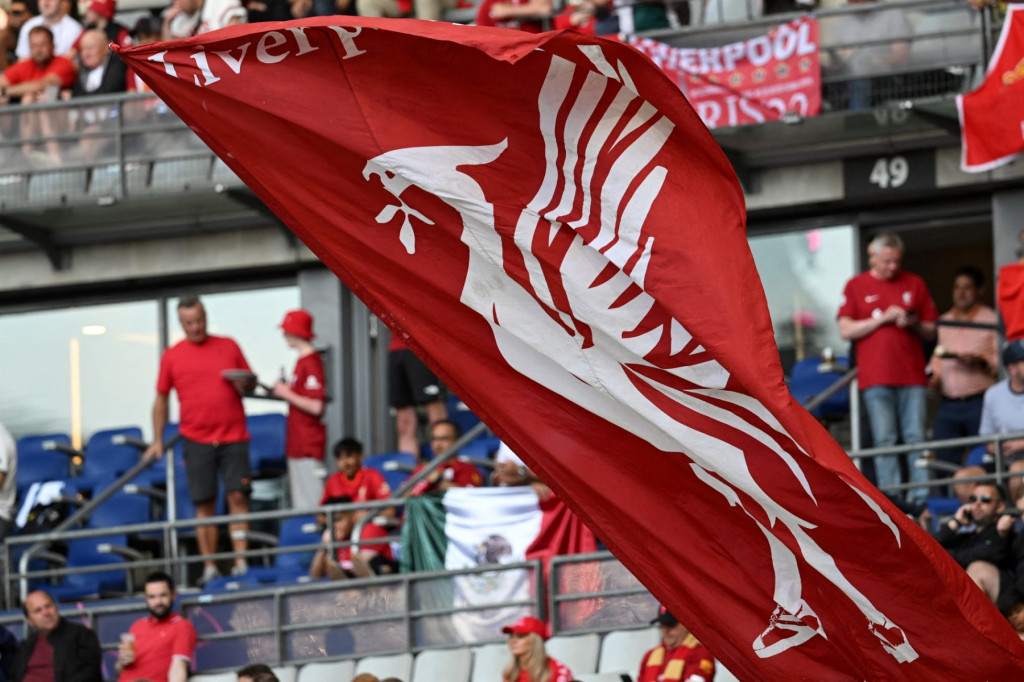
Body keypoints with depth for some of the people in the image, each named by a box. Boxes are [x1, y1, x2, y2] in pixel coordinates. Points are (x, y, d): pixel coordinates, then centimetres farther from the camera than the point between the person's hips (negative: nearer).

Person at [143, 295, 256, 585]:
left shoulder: (228, 346, 9)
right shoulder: (172, 356, 6)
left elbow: (251, 381, 16)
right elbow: (161, 399, 12)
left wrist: (245, 384, -8)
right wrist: (157, 440, 8)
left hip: (233, 436, 0)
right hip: (197, 439, 0)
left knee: (238, 496, -8)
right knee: (204, 504, 0)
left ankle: (241, 561, -7)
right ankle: (210, 566, 5)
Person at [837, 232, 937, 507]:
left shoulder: (915, 284, 14)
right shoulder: (856, 286, 9)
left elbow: (931, 330, 16)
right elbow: (846, 330, 0)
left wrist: (914, 324, -6)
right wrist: (883, 319, -9)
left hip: (912, 376, 1)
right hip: (875, 378, -1)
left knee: (916, 438, -4)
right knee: (884, 441, -4)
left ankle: (922, 498, -4)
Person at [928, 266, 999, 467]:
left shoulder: (991, 320, 4)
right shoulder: (942, 322, 19)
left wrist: (981, 361, -18)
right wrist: (933, 376, 9)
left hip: (979, 403, -4)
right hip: (948, 404, 4)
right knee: (944, 459, -4)